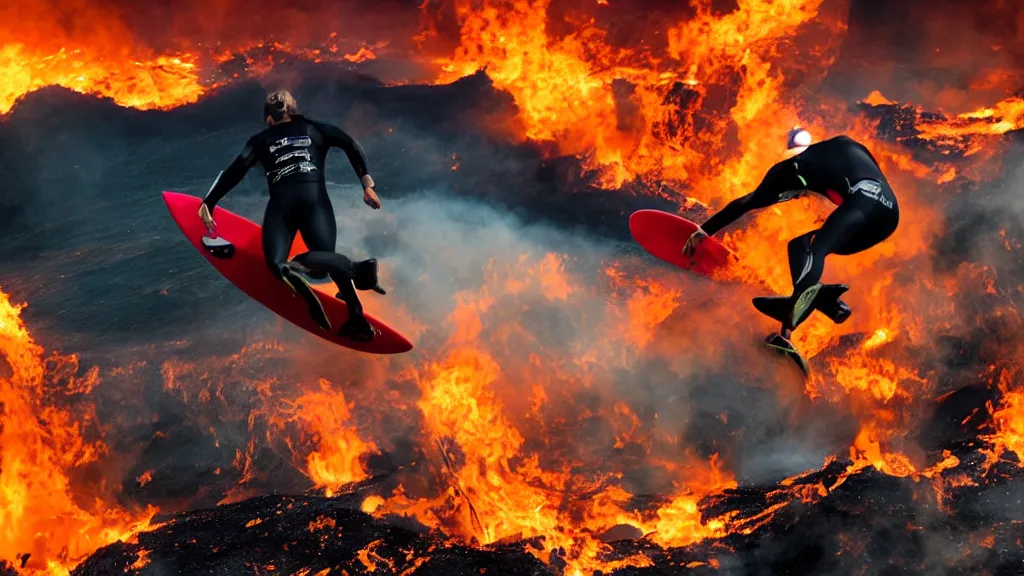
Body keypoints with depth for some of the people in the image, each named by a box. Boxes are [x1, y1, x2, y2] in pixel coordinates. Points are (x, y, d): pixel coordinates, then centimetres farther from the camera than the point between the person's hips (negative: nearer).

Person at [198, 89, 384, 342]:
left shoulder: (260, 140, 25)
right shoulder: (314, 129, 27)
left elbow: (235, 172, 16)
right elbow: (350, 144, 13)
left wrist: (208, 204, 21)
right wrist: (367, 183, 8)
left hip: (281, 203, -1)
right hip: (314, 198, 1)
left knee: (276, 262, -8)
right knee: (326, 260, 4)